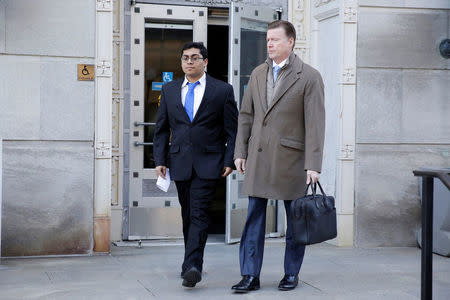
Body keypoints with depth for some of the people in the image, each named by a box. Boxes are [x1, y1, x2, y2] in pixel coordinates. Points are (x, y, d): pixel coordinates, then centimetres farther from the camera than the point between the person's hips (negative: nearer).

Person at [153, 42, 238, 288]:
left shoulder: (223, 90, 2)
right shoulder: (169, 90, 11)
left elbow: (232, 129, 2)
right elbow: (161, 129, 13)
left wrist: (229, 161, -5)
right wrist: (160, 160, 4)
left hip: (208, 163, -4)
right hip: (180, 163, 4)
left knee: (199, 214, -13)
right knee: (187, 215, 10)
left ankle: (192, 267, -20)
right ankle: (193, 262, 22)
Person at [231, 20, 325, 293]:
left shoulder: (309, 77, -6)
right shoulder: (258, 74, 10)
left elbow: (315, 123, -10)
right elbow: (246, 115, 14)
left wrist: (313, 165, -15)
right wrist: (240, 152, 7)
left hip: (290, 157, -4)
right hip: (259, 156, 4)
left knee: (295, 218, 7)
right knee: (254, 216, 2)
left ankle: (292, 273, 21)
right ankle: (250, 276, 6)